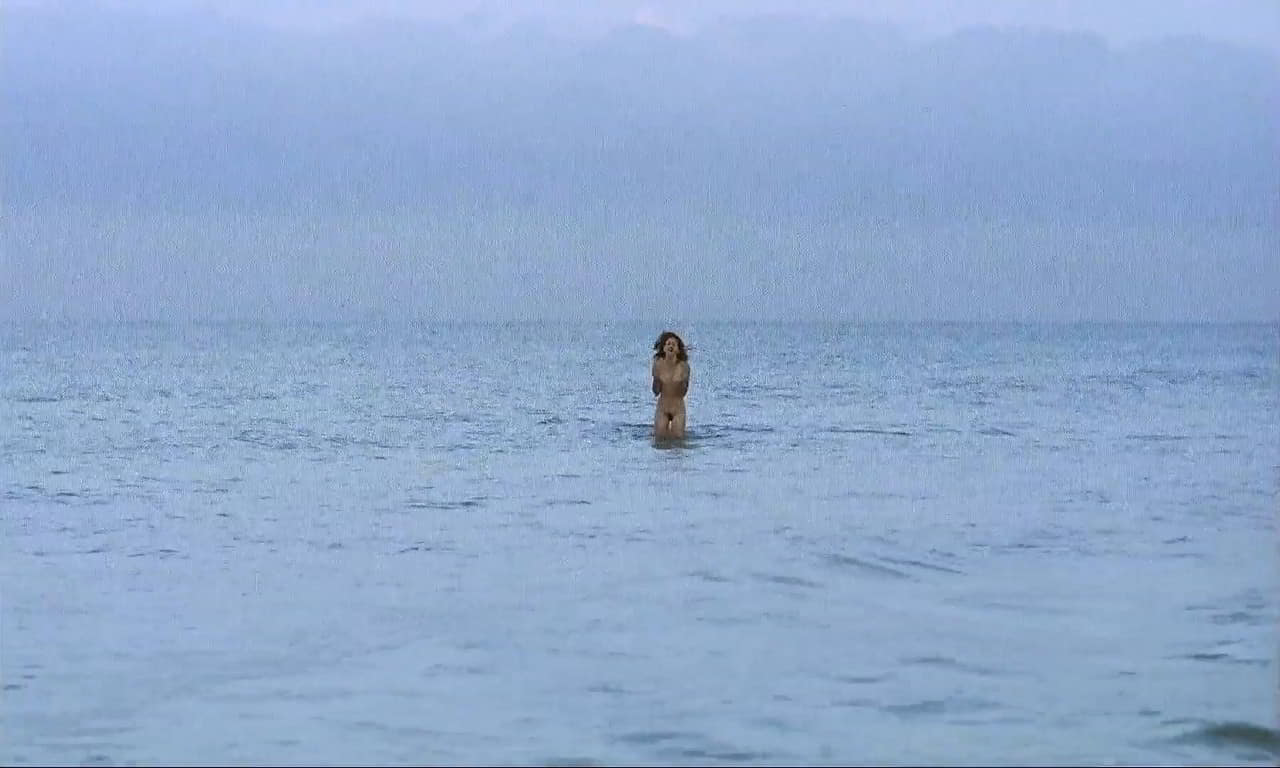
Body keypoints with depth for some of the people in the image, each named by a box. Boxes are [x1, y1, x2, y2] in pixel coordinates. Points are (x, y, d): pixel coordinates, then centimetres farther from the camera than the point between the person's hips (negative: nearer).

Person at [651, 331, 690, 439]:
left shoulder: (683, 366, -10)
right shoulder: (658, 365, -7)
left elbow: (683, 393, 1)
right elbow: (656, 392, 0)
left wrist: (683, 382, -8)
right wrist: (656, 380, -9)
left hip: (678, 408, -1)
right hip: (662, 408, 1)